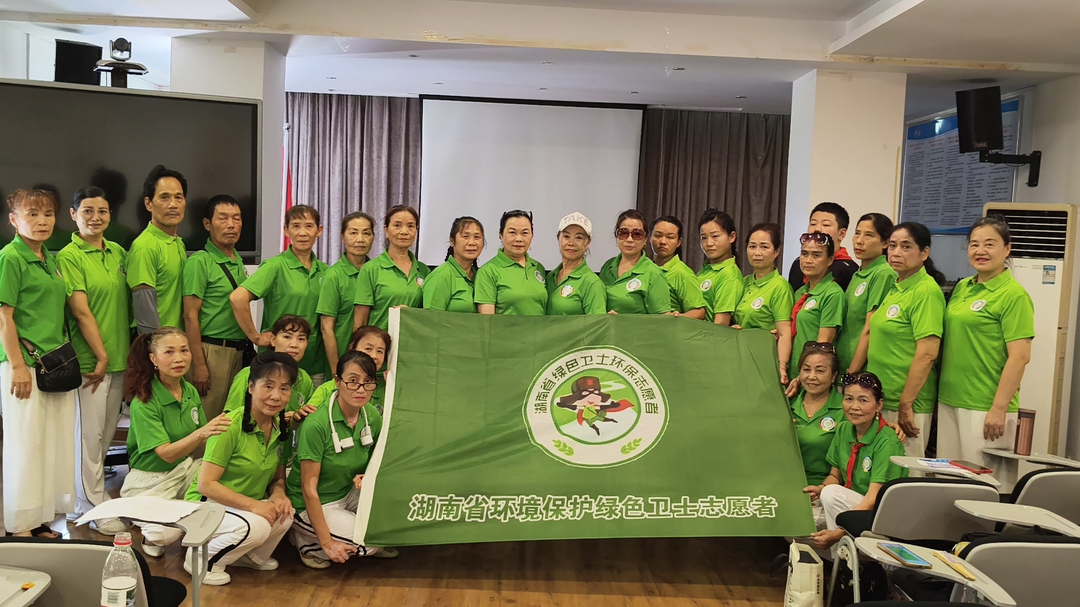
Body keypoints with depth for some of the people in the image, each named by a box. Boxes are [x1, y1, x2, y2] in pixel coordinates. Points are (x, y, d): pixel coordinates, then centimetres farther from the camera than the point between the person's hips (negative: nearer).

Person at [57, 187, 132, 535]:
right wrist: (101, 356, -13)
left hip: (119, 358, 7)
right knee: (90, 434, 1)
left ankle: (87, 498, 26)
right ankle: (94, 508, 11)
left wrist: (127, 353, 11)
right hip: (89, 359, -6)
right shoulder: (69, 257, -8)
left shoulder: (118, 253, 11)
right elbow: (81, 311, -13)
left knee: (106, 433, 12)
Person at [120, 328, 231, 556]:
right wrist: (200, 434, -43)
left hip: (186, 469, 6)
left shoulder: (191, 392, 0)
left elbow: (200, 447, 3)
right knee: (168, 533, -30)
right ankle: (151, 533, 9)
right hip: (150, 479, -6)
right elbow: (167, 454, -26)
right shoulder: (143, 403, -19)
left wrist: (220, 431, -18)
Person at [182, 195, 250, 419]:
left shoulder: (238, 262, 13)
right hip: (211, 351, -7)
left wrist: (248, 348, 14)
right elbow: (190, 316, -11)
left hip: (238, 351, 7)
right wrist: (198, 364, -16)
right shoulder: (199, 262, -8)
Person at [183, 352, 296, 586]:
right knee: (255, 526, -32)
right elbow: (206, 484, -22)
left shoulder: (282, 429, -1)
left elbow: (278, 477, 8)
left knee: (285, 515, -21)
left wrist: (278, 494, -16)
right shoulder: (231, 426, -22)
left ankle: (251, 556, 9)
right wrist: (253, 505, -30)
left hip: (248, 505, 7)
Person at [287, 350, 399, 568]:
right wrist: (327, 542, -23)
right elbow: (309, 488, -22)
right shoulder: (316, 425, -25)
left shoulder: (373, 417, -6)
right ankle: (309, 543, 2)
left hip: (349, 495, 6)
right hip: (313, 506, -6)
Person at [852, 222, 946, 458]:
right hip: (880, 398, 8)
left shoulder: (926, 291, -14)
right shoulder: (894, 288, 12)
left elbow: (927, 353, -20)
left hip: (906, 403, -8)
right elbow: (870, 334, 17)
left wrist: (906, 405, -20)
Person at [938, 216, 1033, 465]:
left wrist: (999, 409, -17)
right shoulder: (962, 287, 11)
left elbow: (1019, 357, -14)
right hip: (949, 401, 7)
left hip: (984, 407, -7)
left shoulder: (1013, 294, -10)